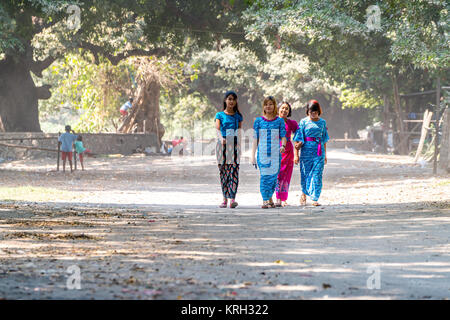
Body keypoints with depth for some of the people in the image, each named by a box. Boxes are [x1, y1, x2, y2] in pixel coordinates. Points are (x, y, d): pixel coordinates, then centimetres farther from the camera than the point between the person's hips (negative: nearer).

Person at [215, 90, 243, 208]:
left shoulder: (238, 116, 12)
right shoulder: (220, 115, 5)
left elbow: (240, 131, 13)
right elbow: (217, 129, -9)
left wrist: (239, 147, 5)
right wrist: (221, 139, -29)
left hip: (234, 145, 0)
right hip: (222, 145, 0)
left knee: (234, 172, -11)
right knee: (223, 173, 2)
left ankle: (232, 199, -19)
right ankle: (225, 199, 9)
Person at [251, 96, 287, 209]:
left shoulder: (279, 121, 6)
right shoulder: (258, 121, 6)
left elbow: (283, 136, 4)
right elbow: (255, 139, 7)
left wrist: (283, 146, -18)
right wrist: (253, 155, 3)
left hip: (275, 153, 1)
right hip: (262, 153, -1)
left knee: (273, 176, 1)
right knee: (264, 176, -9)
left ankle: (270, 198, 20)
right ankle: (265, 200, -9)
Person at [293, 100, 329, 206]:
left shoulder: (322, 122, 11)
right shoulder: (303, 122, 3)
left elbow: (324, 139, 16)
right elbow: (299, 139, 1)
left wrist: (325, 155, 16)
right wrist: (298, 145, -15)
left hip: (319, 152, 2)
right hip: (306, 150, -2)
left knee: (317, 175, -5)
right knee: (305, 173, 2)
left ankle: (315, 199, -3)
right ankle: (304, 193, 27)